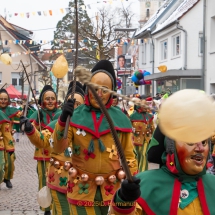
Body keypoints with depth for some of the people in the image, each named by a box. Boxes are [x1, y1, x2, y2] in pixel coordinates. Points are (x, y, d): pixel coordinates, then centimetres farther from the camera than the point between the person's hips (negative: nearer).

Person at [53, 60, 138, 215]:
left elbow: (128, 155, 6)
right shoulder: (75, 116, -3)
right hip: (83, 189, -1)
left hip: (113, 189, 1)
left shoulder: (121, 119, 0)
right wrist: (62, 121, -24)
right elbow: (58, 148, -11)